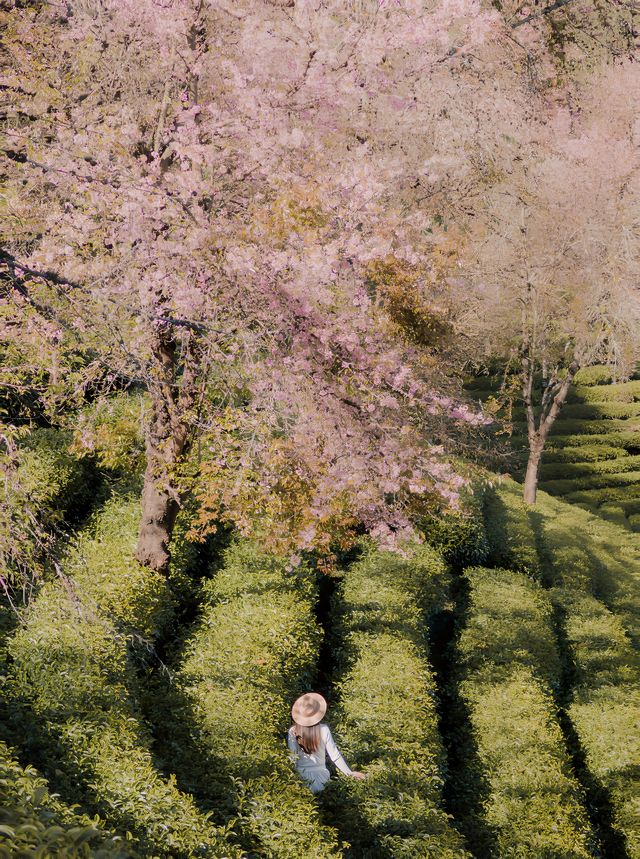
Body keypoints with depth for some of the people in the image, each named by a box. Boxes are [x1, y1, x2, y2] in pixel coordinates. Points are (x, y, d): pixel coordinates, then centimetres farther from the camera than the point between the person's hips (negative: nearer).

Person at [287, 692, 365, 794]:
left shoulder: (293, 731, -9)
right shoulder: (323, 730, -8)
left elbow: (291, 757, -6)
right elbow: (334, 755, -4)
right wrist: (350, 773, 5)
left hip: (301, 774, 0)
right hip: (320, 773, 1)